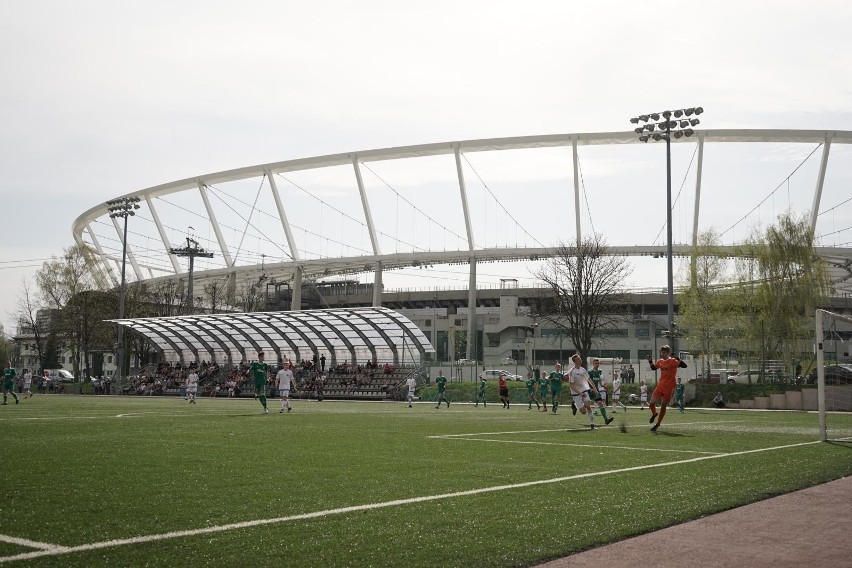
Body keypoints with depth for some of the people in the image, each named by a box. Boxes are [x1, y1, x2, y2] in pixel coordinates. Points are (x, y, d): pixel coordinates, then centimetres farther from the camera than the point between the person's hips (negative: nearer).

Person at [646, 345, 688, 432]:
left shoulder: (673, 361, -11)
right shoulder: (660, 361, 7)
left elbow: (684, 366, -23)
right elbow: (653, 368, 26)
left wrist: (677, 359, -34)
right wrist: (650, 361, 9)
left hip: (669, 387, -5)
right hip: (660, 385, 5)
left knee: (663, 406, 1)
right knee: (651, 403, -1)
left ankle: (657, 424, 14)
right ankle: (654, 414, 33)